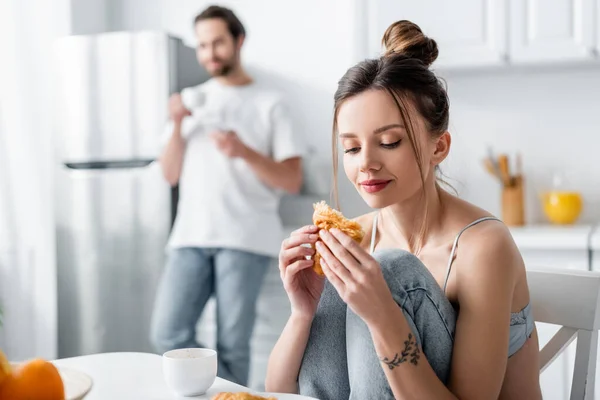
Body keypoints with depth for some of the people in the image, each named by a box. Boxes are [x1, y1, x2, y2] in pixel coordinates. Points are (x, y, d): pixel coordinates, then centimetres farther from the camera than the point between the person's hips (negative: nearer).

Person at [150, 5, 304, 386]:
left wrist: (244, 152, -17)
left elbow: (293, 181, -3)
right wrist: (177, 126, -3)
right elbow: (171, 175, 12)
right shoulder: (192, 100, 16)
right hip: (191, 236, 4)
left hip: (245, 239, -4)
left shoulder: (269, 103, 3)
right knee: (168, 335, -4)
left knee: (232, 345, -2)